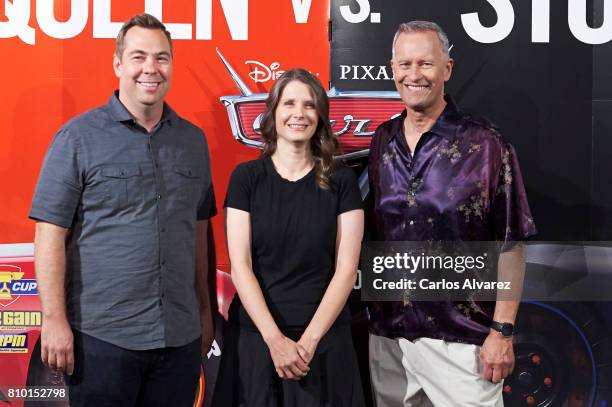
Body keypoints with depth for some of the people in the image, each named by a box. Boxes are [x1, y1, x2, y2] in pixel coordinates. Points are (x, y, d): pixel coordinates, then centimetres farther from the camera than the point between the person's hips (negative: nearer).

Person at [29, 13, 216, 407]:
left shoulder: (193, 139, 9)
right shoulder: (78, 137, -4)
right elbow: (50, 234, -7)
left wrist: (205, 310, 14)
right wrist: (55, 320, -12)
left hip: (181, 335, 4)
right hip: (102, 335, -4)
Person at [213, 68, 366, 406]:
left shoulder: (341, 181, 0)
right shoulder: (246, 177, -1)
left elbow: (345, 269, -4)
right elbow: (240, 266, -6)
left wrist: (309, 340, -12)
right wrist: (275, 338, -14)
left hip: (324, 338, 0)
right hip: (256, 336, 0)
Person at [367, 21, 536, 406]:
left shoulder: (484, 143, -8)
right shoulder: (381, 141, 5)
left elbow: (511, 245, -7)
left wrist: (503, 331, -11)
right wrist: (367, 312, 7)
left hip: (460, 339, -4)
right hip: (386, 333, 4)